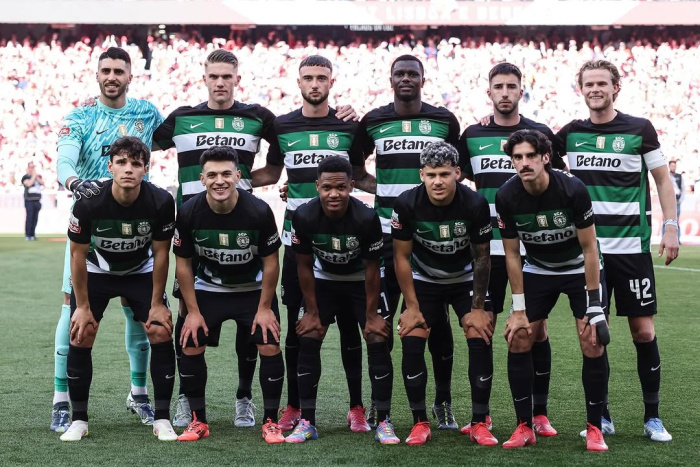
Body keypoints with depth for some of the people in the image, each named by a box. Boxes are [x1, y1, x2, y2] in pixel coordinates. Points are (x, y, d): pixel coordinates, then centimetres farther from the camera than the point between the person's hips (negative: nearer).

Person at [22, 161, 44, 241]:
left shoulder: (38, 176, 17)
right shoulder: (25, 177, 0)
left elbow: (42, 183, 4)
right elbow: (29, 184, -17)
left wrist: (37, 177, -4)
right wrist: (33, 176, -8)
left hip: (37, 200, 5)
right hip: (29, 200, -5)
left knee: (35, 218, 5)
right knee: (29, 217, -10)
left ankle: (32, 234, 10)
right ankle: (27, 235, -9)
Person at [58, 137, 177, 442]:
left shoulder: (161, 202, -27)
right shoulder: (88, 203, -29)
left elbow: (160, 253, -13)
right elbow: (78, 254, -16)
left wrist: (157, 303, -11)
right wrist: (83, 306, -13)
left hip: (141, 273, 1)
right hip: (96, 271, -1)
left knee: (162, 333, -12)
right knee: (80, 337, -11)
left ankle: (162, 419, -3)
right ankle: (78, 420, 3)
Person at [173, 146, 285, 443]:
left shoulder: (259, 212, -26)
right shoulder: (189, 213, -21)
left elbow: (270, 263, -12)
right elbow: (183, 264, -8)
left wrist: (264, 308, -10)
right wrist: (193, 311, -8)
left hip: (253, 289, -1)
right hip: (208, 289, 1)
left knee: (270, 348, -12)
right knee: (190, 348, -6)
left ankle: (271, 422, 3)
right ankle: (199, 421, 11)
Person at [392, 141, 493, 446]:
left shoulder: (475, 204, -26)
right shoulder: (407, 204, -24)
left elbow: (482, 257, -13)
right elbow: (401, 256, -12)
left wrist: (478, 308, -11)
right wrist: (412, 306, -11)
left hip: (466, 278, 0)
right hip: (424, 279, 0)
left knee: (480, 342, -12)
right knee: (411, 343, -12)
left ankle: (480, 424, -1)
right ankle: (420, 423, 1)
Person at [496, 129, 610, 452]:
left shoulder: (572, 189, -28)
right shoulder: (506, 197, -20)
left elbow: (589, 248, -19)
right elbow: (512, 254, -8)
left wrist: (594, 306, -21)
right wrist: (519, 309, -9)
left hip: (579, 268, -3)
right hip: (537, 270, 3)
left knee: (593, 345, -12)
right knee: (518, 341, -5)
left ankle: (594, 429, 1)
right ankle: (524, 427, 7)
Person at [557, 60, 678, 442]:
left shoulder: (639, 129, 0)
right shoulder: (570, 133, 6)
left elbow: (663, 179, 6)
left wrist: (670, 227, -2)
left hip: (631, 246, -2)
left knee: (643, 330, 0)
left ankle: (652, 416, 10)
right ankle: (602, 416, 15)